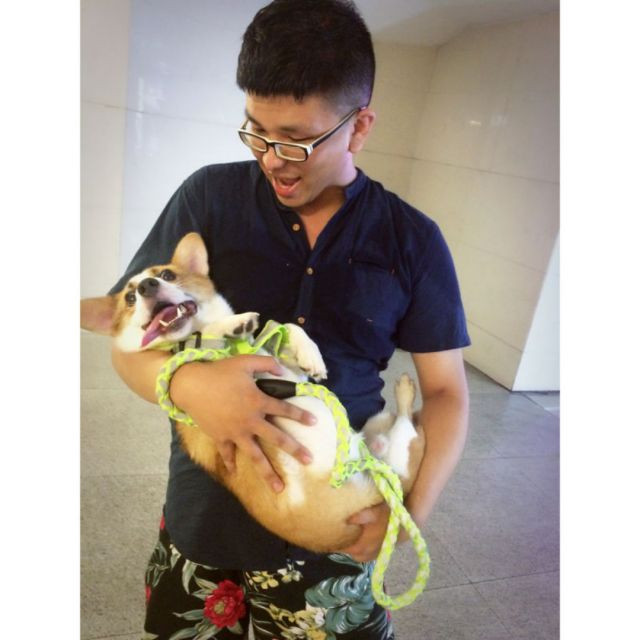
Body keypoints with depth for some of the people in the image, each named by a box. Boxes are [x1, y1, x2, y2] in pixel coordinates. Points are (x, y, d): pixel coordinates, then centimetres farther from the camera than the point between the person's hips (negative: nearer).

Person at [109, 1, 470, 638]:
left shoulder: (413, 242, -5)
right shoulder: (210, 197, -6)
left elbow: (445, 390, 1)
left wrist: (412, 508, -14)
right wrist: (188, 383, -25)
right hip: (202, 514, 1)